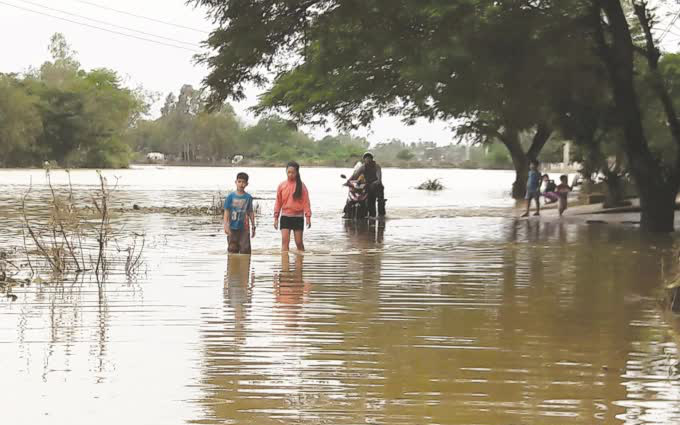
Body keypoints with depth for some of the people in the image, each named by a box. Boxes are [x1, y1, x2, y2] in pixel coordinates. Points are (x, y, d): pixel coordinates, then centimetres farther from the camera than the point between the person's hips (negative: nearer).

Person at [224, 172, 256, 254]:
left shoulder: (248, 197, 2)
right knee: (233, 249, 6)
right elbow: (226, 212, -1)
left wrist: (253, 227, 9)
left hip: (244, 228, 0)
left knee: (245, 249, -4)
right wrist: (226, 226, -10)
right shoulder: (231, 196, -1)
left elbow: (251, 213, 8)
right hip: (233, 228, 0)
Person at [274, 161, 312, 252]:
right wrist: (276, 217, 6)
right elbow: (278, 203, 9)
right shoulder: (282, 186, 4)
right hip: (285, 216, 1)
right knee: (285, 240, -10)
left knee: (299, 242, 5)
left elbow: (306, 202, -2)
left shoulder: (301, 186, -1)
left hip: (298, 217, -1)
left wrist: (308, 217, -8)